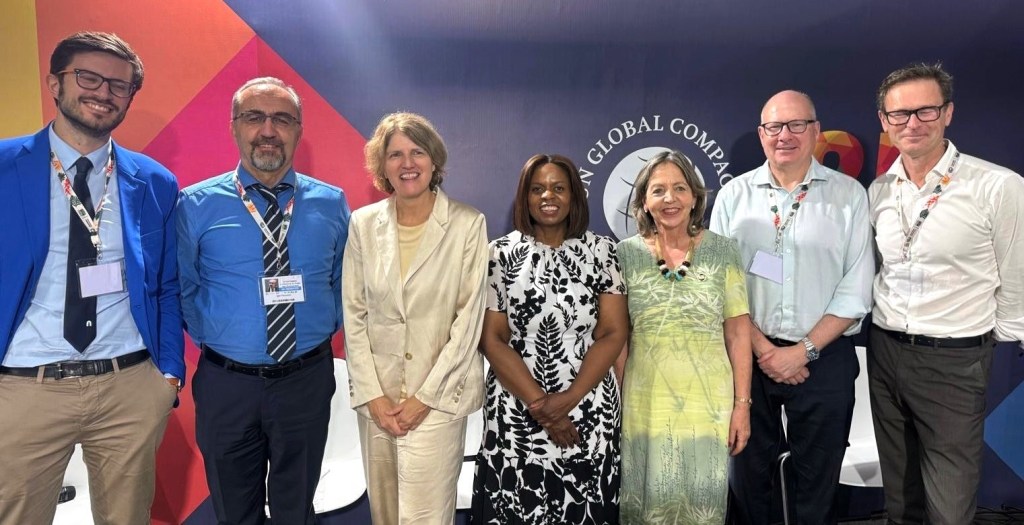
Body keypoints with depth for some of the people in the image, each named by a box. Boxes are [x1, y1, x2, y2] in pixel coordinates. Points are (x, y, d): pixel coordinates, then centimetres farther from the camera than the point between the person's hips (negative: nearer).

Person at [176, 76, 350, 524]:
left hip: (307, 380, 1)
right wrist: (211, 338, -2)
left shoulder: (331, 203, -1)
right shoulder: (196, 205, -5)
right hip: (226, 383, 0)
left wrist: (325, 330, 0)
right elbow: (182, 288, 4)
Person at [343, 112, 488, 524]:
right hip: (376, 392, 3)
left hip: (439, 394, -3)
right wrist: (373, 395, -3)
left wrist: (425, 396, -10)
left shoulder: (468, 224, -7)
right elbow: (354, 314, 2)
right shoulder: (364, 223, 2)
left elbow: (469, 316, -8)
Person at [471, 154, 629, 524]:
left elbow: (614, 333, -4)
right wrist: (538, 403, -11)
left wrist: (567, 400, -13)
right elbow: (491, 339, -4)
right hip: (516, 414, 0)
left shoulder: (601, 251, 0)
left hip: (589, 412, 1)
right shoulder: (501, 253, -1)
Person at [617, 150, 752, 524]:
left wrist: (742, 404, -2)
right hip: (645, 404, 0)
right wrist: (615, 404, 2)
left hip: (709, 402, 0)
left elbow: (738, 332, 0)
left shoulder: (722, 251, -1)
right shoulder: (626, 254, -2)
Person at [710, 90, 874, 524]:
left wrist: (804, 350, -11)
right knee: (748, 476, 14)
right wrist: (762, 349, -9)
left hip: (824, 359, 0)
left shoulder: (849, 195, 0)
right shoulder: (734, 195, 2)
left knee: (817, 483, 13)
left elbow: (855, 290, -4)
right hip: (748, 356, 1)